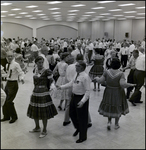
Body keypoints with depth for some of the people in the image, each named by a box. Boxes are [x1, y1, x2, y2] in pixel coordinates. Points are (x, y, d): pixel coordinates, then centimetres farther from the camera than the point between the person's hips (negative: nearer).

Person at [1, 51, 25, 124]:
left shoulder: (16, 64, -13)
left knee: (9, 101, -6)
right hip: (8, 83, 7)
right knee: (4, 100, 12)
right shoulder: (7, 65, 9)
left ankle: (14, 117, 15)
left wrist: (21, 79, -32)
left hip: (13, 84, -7)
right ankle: (6, 116, 30)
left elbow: (21, 73, -15)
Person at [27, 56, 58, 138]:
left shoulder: (47, 71, -13)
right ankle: (37, 127, 38)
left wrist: (50, 88, -18)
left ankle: (45, 130, 19)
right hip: (35, 93, 7)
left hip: (43, 94, -7)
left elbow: (51, 81, -9)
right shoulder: (35, 70, 7)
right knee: (34, 112, 17)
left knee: (44, 113, 2)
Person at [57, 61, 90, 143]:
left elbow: (87, 91, -25)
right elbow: (71, 83, 14)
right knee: (72, 114, 23)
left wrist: (82, 101, -33)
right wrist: (61, 87, 10)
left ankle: (83, 137, 29)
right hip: (74, 96, 9)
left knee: (82, 117, 7)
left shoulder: (85, 77, -24)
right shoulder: (77, 75, 5)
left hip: (82, 98, -9)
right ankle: (78, 128, 51)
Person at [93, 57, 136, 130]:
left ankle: (109, 122, 14)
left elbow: (101, 81, -8)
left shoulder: (106, 72, -12)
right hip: (118, 93, -1)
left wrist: (96, 78, 12)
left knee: (109, 107, 21)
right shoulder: (121, 73, -18)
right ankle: (116, 124, 27)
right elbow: (123, 84, -26)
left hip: (109, 92, 2)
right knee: (117, 108, 16)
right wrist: (131, 85, -10)